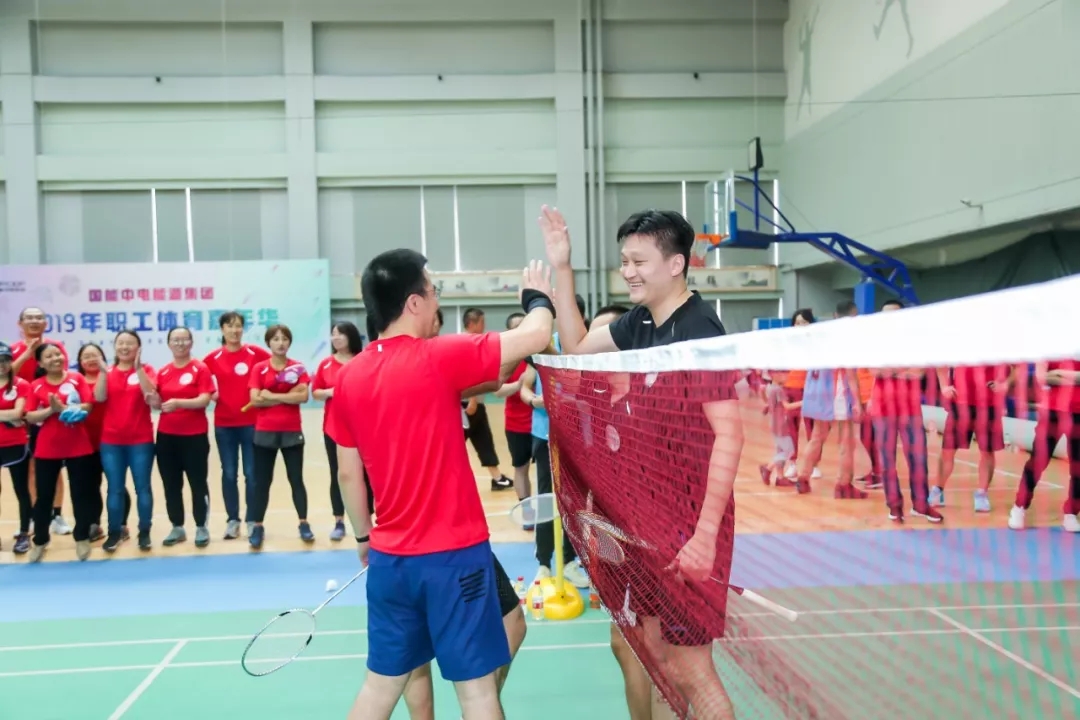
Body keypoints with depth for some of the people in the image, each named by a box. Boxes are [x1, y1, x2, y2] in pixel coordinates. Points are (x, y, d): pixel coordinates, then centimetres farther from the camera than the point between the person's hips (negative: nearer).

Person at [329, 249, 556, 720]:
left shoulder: (349, 377, 2)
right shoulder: (439, 358, -16)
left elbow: (348, 473, 9)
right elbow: (537, 336, -14)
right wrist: (537, 295, 7)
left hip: (389, 556, 6)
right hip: (453, 554, -6)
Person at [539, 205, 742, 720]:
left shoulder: (700, 330, -18)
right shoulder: (639, 322, 5)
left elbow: (728, 435, -22)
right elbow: (576, 347, 19)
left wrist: (706, 533, -26)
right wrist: (562, 268, 9)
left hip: (689, 514, -8)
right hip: (646, 511, 8)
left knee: (688, 671, -1)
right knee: (629, 643, 19)